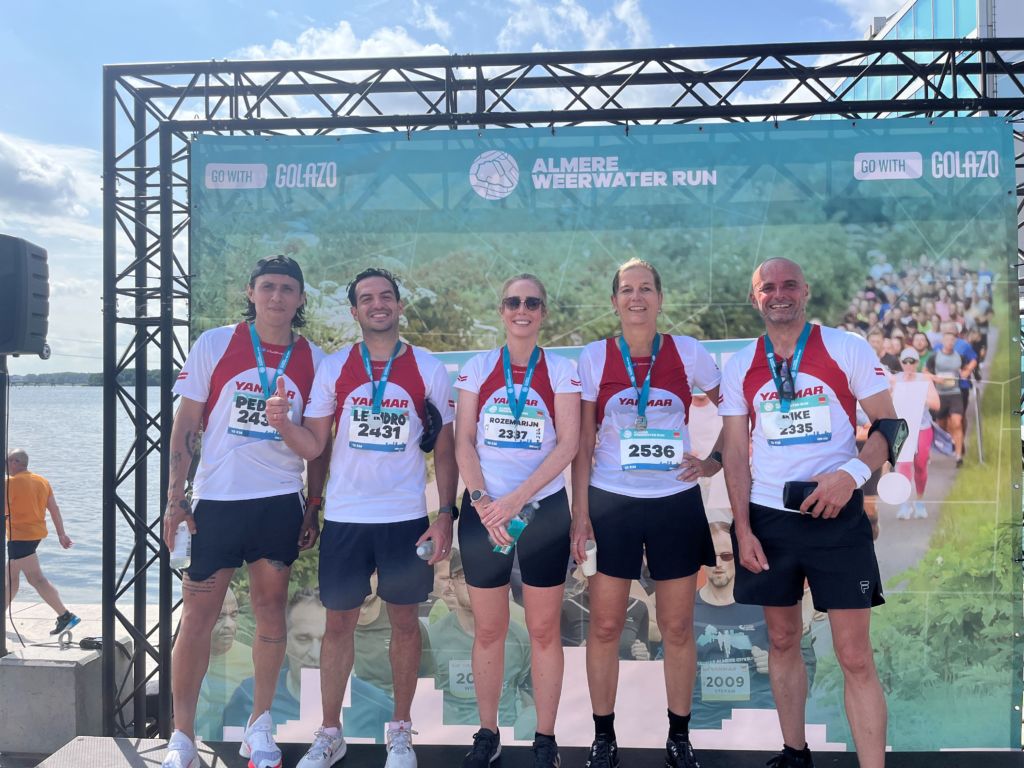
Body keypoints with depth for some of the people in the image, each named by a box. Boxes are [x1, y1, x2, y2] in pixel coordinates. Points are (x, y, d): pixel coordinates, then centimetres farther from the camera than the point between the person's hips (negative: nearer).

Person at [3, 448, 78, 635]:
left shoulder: (10, 483, -13)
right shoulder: (42, 481, 8)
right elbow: (54, 509, 9)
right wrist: (61, 534, 13)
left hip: (20, 536, -8)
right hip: (36, 533, 8)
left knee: (36, 579, -8)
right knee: (10, 576, 21)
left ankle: (66, 616, -12)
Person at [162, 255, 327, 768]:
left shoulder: (312, 360, 3)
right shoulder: (214, 345, -1)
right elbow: (185, 427, 1)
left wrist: (314, 506, 7)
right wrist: (175, 500, -4)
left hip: (281, 503, 2)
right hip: (216, 500, -1)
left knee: (271, 611, 9)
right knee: (198, 617, 3)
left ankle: (260, 725, 25)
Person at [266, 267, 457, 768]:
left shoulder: (428, 369, -1)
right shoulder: (333, 368, 2)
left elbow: (446, 449, 2)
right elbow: (313, 446, 1)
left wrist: (446, 514, -5)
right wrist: (282, 423, -19)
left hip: (407, 518, -1)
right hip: (344, 517, 1)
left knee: (404, 621, 10)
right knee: (338, 623, 10)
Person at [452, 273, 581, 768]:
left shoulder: (560, 371, 1)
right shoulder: (478, 368, 5)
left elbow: (568, 444, -8)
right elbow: (463, 442, 1)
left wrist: (517, 499, -16)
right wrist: (483, 503, -12)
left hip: (544, 510, -1)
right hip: (482, 511, 1)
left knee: (544, 630, 5)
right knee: (488, 629, 9)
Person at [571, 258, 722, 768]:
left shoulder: (688, 353, -2)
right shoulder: (594, 357, -3)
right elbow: (582, 444, -1)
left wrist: (715, 461, -4)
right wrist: (579, 511, -6)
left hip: (676, 503, 1)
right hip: (610, 503, 0)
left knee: (677, 628, 9)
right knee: (605, 626, 5)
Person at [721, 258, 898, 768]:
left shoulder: (846, 348, -1)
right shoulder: (739, 366, 5)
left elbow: (889, 424, -2)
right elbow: (735, 452, 5)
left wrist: (853, 472, -20)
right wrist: (743, 529, -2)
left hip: (838, 515, -2)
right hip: (768, 517, 3)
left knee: (854, 655, -2)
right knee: (782, 641, 14)